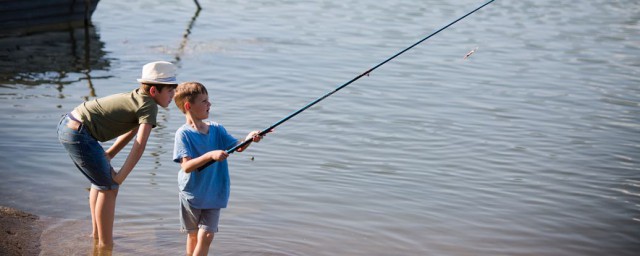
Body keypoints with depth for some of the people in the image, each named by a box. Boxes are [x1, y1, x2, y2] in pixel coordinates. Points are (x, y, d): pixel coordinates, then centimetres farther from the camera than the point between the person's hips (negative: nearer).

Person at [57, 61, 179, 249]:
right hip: (79, 134, -10)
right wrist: (120, 177, -14)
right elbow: (140, 145, -19)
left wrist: (106, 156, 15)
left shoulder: (139, 98, 16)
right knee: (109, 186, 0)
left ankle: (97, 233, 37)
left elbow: (131, 132, 22)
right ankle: (105, 244, 8)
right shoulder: (149, 107, -13)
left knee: (101, 179, 24)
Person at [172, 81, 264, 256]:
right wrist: (210, 155, -34)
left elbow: (238, 147, -1)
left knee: (206, 236, -4)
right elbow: (186, 166, -22)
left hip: (214, 194, 3)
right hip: (191, 194, -3)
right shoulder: (183, 134, -14)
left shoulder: (216, 129, 1)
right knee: (193, 235, 11)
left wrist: (249, 139, -22)